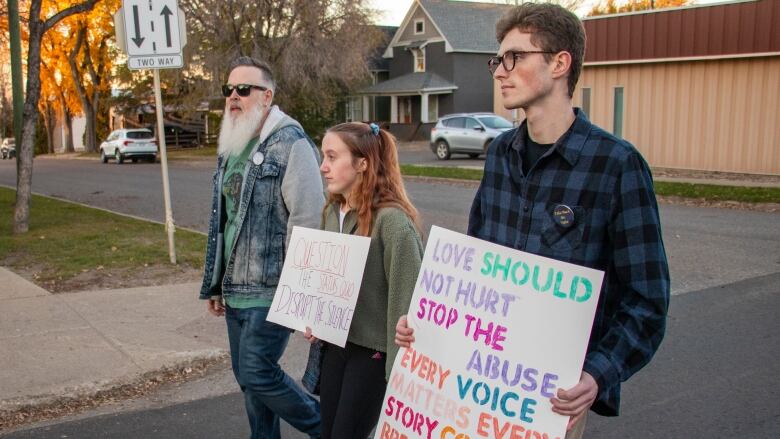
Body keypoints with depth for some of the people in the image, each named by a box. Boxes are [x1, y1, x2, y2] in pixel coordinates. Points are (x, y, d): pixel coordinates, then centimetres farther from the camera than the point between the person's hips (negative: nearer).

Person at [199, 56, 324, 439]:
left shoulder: (291, 145, -13)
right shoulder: (231, 148, 14)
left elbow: (309, 224, -17)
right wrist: (214, 284, 20)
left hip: (271, 290, -8)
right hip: (235, 291, 8)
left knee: (258, 373, -7)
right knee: (248, 378, 14)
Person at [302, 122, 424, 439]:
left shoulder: (392, 221, -22)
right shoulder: (333, 211, 4)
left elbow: (406, 298, -21)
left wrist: (399, 368, -20)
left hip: (374, 351, -7)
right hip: (335, 343, 8)